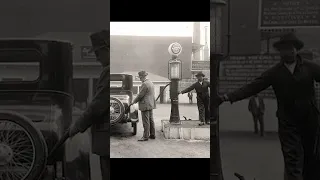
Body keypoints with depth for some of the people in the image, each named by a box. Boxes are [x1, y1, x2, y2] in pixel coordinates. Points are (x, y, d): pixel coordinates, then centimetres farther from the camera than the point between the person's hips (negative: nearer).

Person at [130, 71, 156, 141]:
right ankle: (152, 135, 19)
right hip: (151, 104, 10)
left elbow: (140, 95, -17)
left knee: (146, 122, -5)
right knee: (151, 120, 14)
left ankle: (145, 137, -1)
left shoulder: (145, 84, -18)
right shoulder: (150, 83, 12)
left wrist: (133, 102, -4)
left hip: (145, 105, -10)